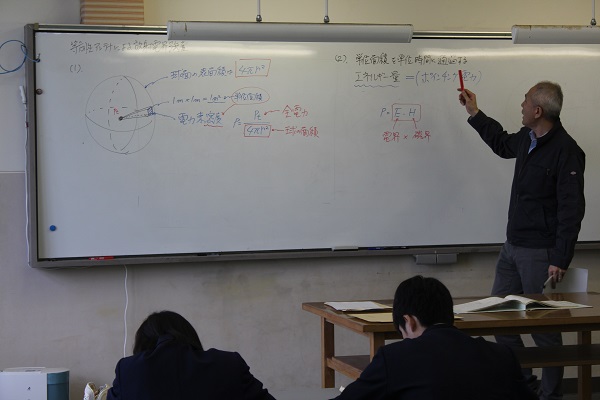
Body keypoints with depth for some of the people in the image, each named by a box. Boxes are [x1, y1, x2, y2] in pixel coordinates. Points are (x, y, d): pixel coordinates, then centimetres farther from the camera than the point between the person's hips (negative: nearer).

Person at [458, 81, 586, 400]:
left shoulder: (565, 151, -18)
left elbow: (571, 209, -19)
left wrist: (560, 260, -21)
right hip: (512, 247, 9)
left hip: (540, 253, -9)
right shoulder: (527, 139, 7)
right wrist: (474, 113, 31)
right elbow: (503, 144, 33)